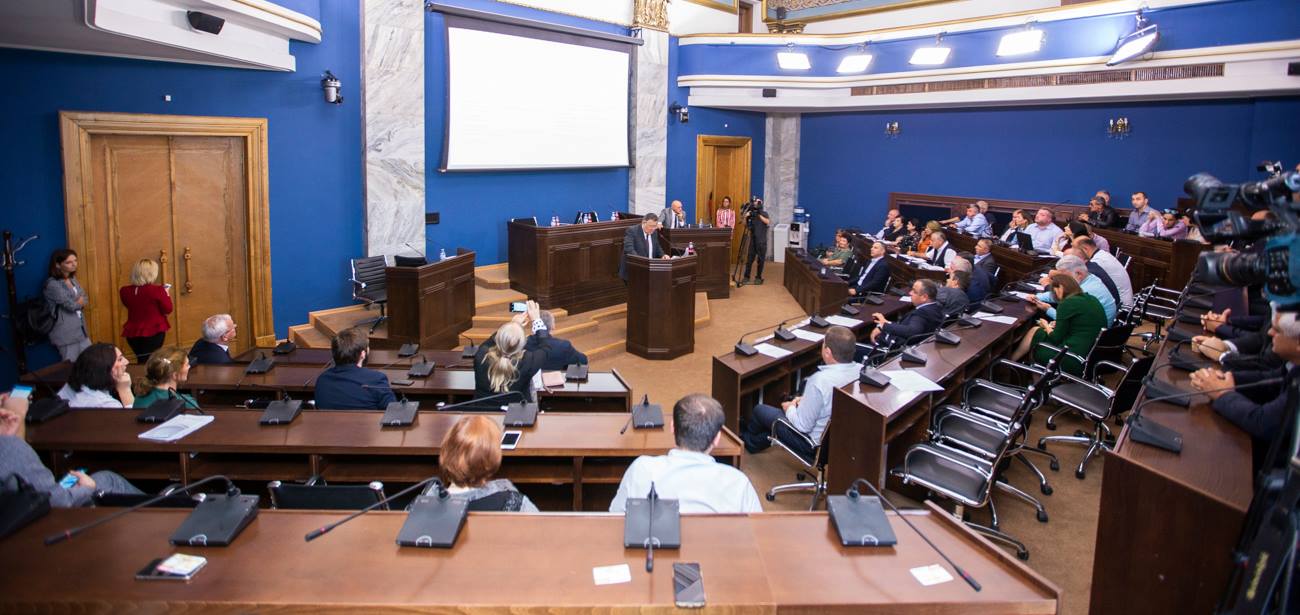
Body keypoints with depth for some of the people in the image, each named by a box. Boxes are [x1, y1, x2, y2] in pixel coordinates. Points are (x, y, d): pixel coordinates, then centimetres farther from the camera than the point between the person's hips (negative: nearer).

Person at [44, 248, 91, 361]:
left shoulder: (73, 280, 10)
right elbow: (71, 305, -19)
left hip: (81, 329, 8)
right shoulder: (52, 285, -17)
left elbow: (85, 299, 9)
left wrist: (77, 303, -11)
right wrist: (79, 302, 1)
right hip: (65, 333, -8)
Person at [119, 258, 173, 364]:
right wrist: (166, 294, 5)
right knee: (149, 362, 2)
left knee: (141, 361, 20)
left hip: (133, 331, 5)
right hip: (154, 331, -5)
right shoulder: (157, 290, -18)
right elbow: (168, 309, -10)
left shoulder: (125, 291, -3)